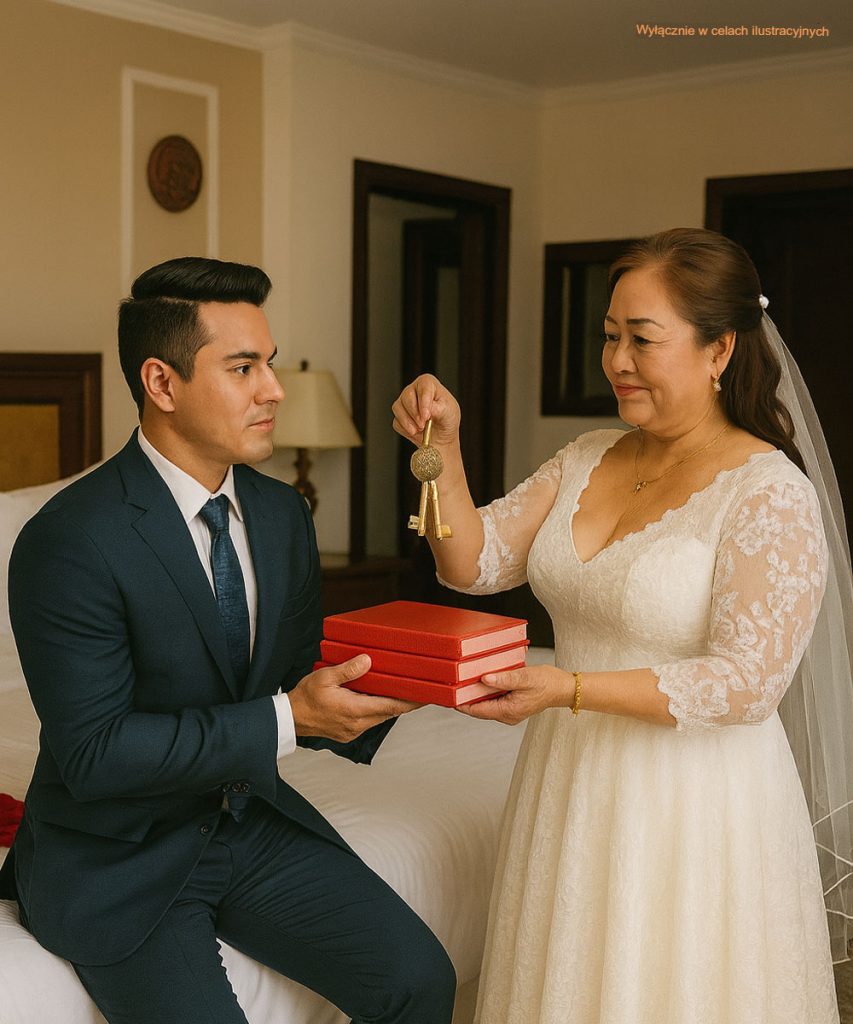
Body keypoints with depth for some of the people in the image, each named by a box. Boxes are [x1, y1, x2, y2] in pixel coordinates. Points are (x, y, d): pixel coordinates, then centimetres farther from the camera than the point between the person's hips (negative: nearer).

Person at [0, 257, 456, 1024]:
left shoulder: (283, 514, 2)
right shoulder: (68, 542, -21)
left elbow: (299, 681, 7)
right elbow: (92, 754, -22)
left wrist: (368, 693, -15)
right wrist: (285, 720, -26)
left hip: (251, 820, 6)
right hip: (116, 856, -5)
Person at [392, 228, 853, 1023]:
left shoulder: (770, 493, -17)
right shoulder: (588, 458, 3)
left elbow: (746, 683, -20)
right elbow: (475, 564, 1)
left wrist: (569, 689, -27)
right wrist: (442, 451, -14)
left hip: (692, 804, -6)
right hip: (571, 779, 6)